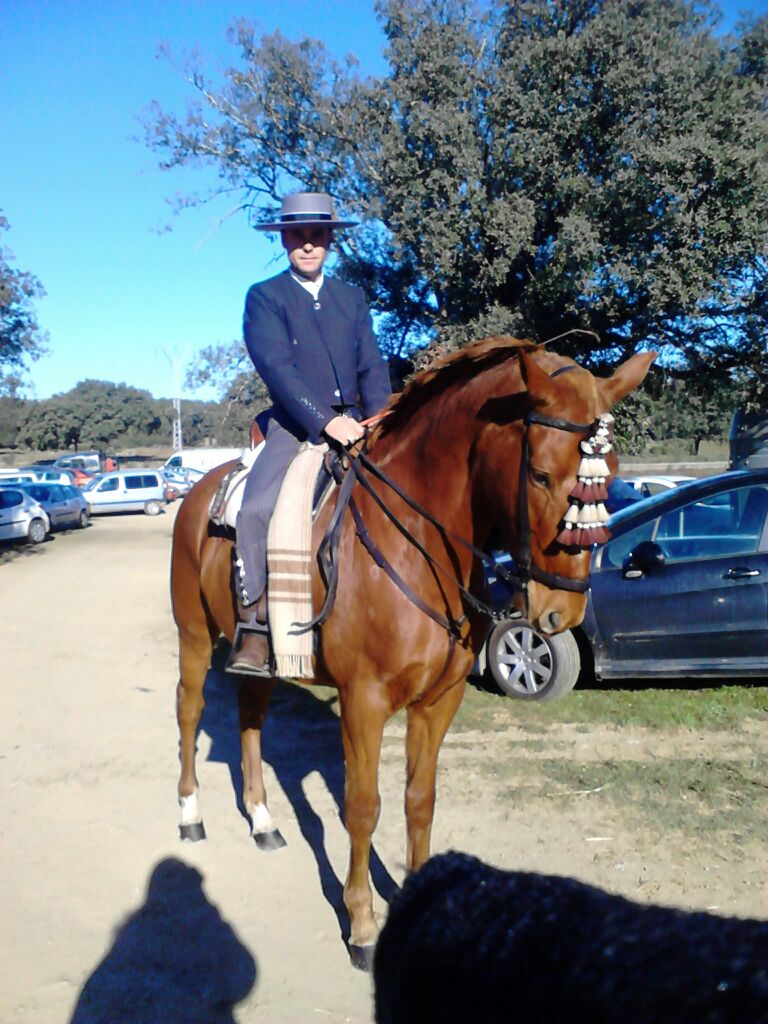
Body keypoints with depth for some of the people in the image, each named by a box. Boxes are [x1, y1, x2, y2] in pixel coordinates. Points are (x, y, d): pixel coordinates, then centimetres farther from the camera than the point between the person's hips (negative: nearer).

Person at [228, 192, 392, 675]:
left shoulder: (352, 297, 18)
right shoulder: (264, 297, 3)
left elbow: (372, 365, 10)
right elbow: (276, 366, -11)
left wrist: (379, 419, -9)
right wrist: (324, 420, -24)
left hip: (353, 424, 4)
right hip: (295, 427, -4)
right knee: (256, 509, -27)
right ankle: (253, 626, -17)